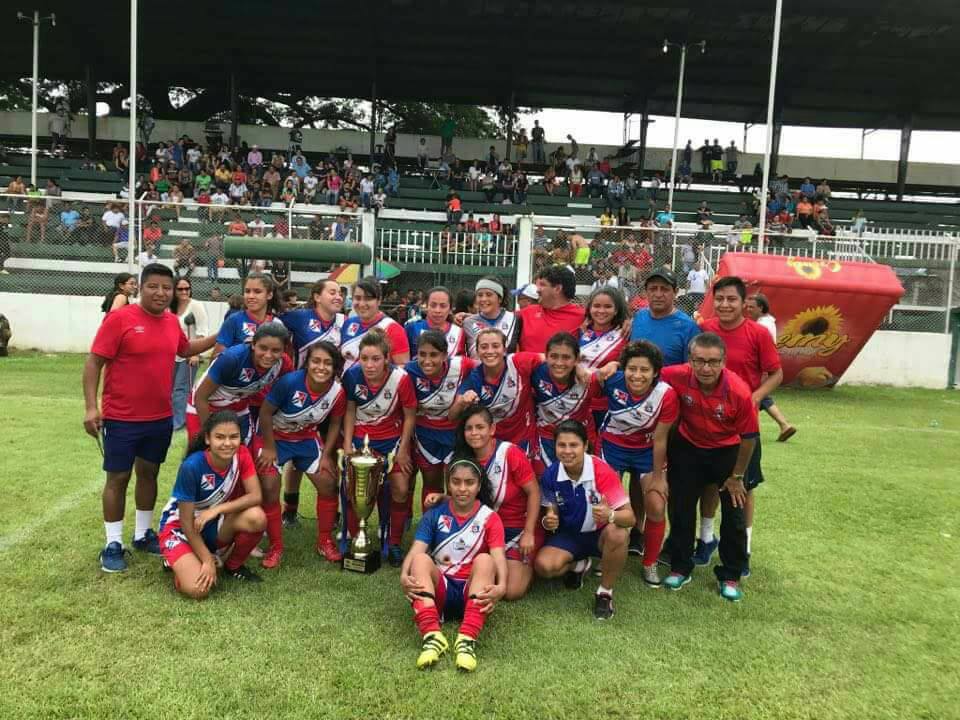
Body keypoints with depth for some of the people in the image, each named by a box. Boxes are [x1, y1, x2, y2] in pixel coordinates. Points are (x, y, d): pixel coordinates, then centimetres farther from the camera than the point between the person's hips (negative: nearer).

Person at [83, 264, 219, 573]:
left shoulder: (172, 321, 4)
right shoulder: (119, 318, -14)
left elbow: (186, 349, 25)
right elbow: (93, 362, -13)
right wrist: (91, 406, -19)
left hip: (161, 418, 6)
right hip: (122, 419, -6)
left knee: (149, 473, 16)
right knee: (118, 478, 5)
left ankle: (143, 534, 31)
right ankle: (113, 545, 16)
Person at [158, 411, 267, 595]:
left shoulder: (241, 455, -16)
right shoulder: (192, 467, -29)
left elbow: (256, 496, -19)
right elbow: (187, 522, -22)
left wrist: (217, 509, -29)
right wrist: (208, 560, -19)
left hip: (214, 524, 4)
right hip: (180, 528, -4)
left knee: (256, 518, -28)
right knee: (199, 589, -26)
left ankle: (234, 566, 1)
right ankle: (178, 562, 9)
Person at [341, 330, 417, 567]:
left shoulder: (401, 378, -27)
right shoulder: (352, 375, -21)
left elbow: (410, 416, -13)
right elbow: (350, 410, -5)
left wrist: (403, 450, -9)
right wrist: (347, 444, -7)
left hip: (392, 438, -1)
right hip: (360, 438, 1)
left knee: (400, 490, -3)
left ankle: (394, 544, 16)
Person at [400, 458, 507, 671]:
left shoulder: (490, 518, 2)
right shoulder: (434, 515, 5)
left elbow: (499, 556, -13)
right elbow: (416, 550, -9)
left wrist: (501, 586, -35)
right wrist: (404, 576, -31)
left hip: (474, 593, -1)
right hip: (439, 589, 1)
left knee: (485, 560, -29)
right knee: (421, 559, -26)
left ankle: (467, 640, -45)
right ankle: (432, 636, -45)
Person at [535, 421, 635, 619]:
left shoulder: (602, 472, -25)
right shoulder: (550, 475, -15)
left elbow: (630, 517, -26)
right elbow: (552, 512, -1)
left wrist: (610, 515, -50)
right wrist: (548, 521, -27)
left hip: (600, 534, -2)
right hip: (568, 535, 3)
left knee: (617, 533, -37)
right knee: (543, 565, -25)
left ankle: (605, 592, -11)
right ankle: (578, 566, 13)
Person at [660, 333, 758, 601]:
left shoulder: (739, 392, -30)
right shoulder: (678, 377, -27)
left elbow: (749, 436, -16)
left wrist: (737, 476, -6)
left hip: (727, 451, -1)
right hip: (688, 448, 2)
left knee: (734, 514, 3)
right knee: (680, 508, 7)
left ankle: (730, 576, 22)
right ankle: (680, 568, 26)